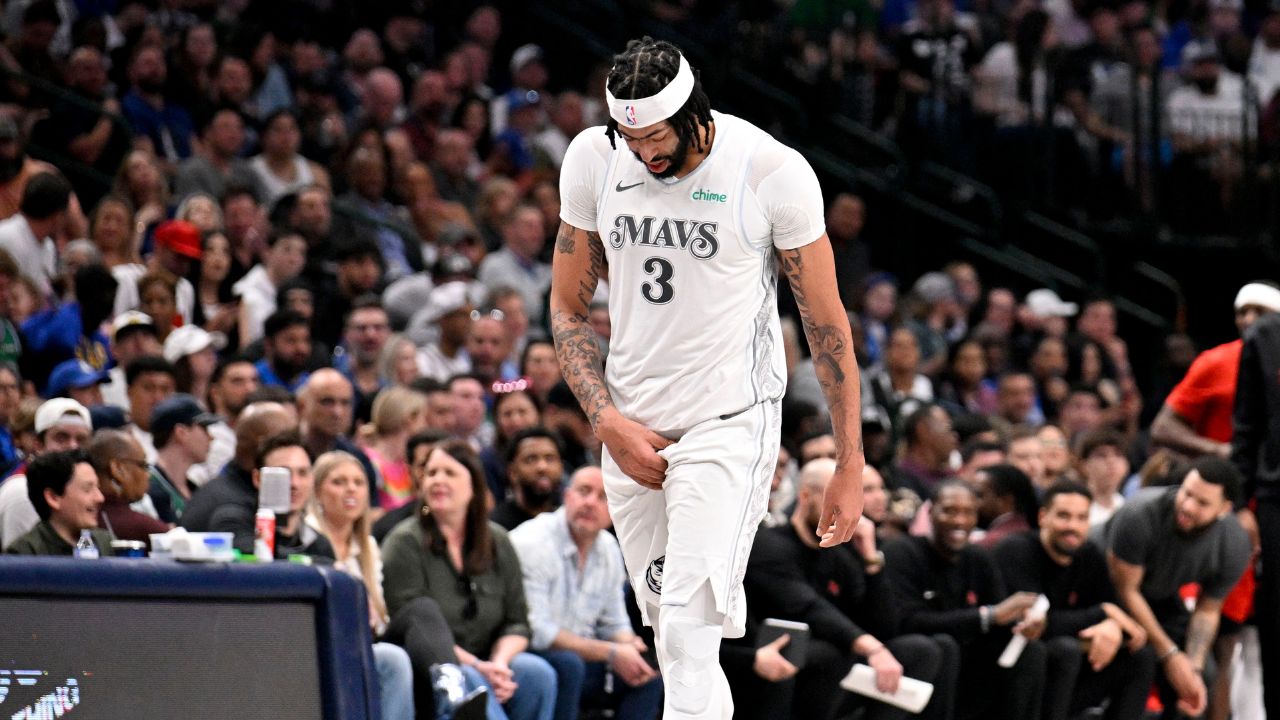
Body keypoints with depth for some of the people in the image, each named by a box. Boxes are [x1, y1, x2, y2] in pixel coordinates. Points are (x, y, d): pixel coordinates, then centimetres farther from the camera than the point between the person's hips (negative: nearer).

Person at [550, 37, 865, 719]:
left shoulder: (773, 171, -13)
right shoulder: (594, 159, -1)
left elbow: (826, 327, -5)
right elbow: (568, 309, 9)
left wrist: (851, 469, -5)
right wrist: (608, 423, -4)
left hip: (729, 425, -5)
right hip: (631, 426, 5)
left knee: (687, 636, -17)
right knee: (671, 629, 9)